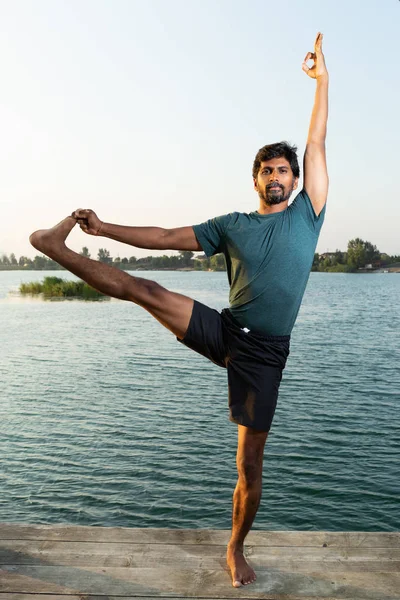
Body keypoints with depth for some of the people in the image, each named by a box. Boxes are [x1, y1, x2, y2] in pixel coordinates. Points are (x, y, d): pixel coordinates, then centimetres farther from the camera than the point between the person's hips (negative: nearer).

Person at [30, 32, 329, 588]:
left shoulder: (307, 214, 6)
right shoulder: (232, 225, 7)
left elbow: (316, 144, 3)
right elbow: (167, 237, 7)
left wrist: (322, 78, 4)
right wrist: (105, 228, 4)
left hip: (264, 354, -1)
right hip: (222, 330, 1)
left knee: (250, 465, 6)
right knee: (145, 290, -18)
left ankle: (235, 549, 29)